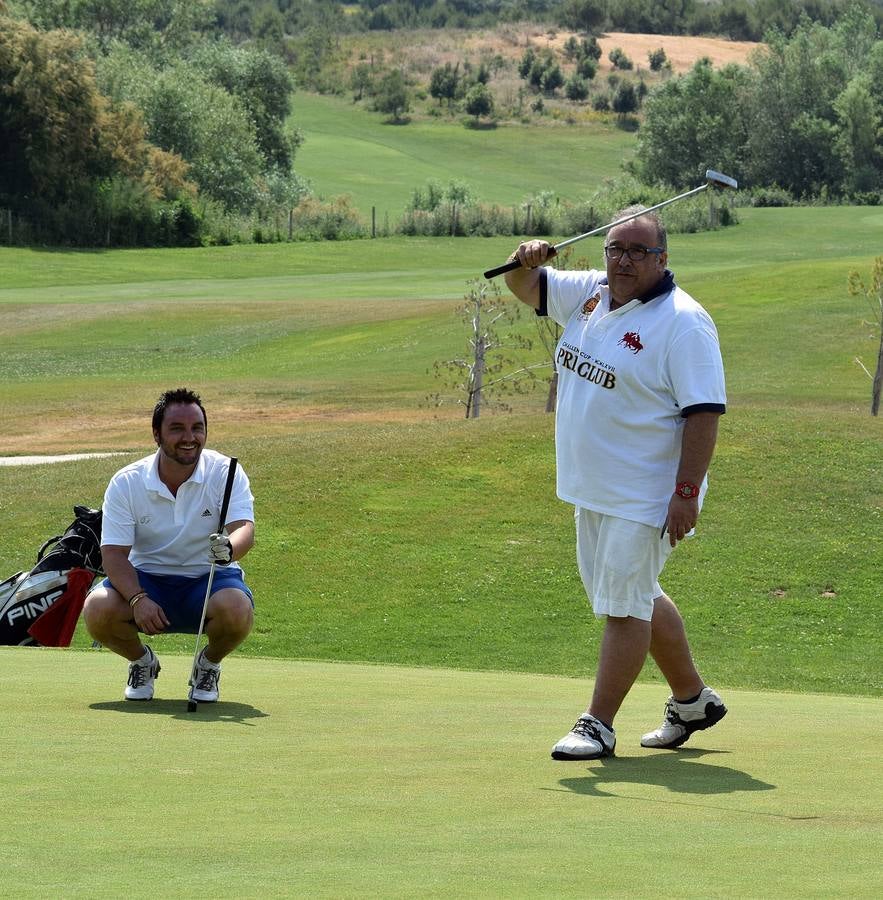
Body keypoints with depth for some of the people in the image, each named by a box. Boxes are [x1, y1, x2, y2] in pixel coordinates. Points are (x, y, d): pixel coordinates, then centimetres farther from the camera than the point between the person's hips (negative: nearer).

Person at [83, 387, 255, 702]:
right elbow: (114, 554, -12)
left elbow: (244, 529, -23)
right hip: (147, 579, 1)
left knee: (236, 609, -35)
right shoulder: (125, 483, -8)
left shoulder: (225, 473, -9)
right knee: (97, 610, -29)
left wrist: (229, 548, -49)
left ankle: (209, 664, 3)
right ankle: (142, 661, 8)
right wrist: (138, 599, -31)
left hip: (209, 580, -1)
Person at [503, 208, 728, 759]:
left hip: (645, 497, -9)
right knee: (636, 599, 19)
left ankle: (598, 726, 4)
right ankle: (693, 700, 34)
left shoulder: (684, 322, -17)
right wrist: (527, 261, -8)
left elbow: (704, 412, -20)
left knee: (623, 606, -4)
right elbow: (527, 288, 17)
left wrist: (686, 491, -25)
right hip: (592, 488, 9)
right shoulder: (589, 293, 6)